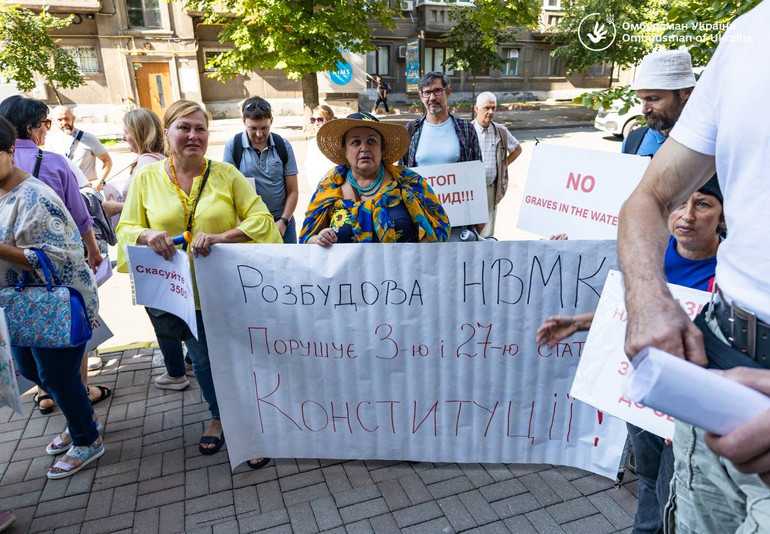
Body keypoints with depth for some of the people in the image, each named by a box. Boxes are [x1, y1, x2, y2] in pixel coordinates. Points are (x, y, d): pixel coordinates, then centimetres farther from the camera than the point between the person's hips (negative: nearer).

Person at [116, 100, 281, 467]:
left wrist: (220, 237, -25)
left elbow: (260, 219, -9)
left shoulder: (227, 174, -4)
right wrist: (146, 235, -18)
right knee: (204, 360, 20)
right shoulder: (146, 178, 1)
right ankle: (218, 417, 46)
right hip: (182, 292, 2)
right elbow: (126, 229, 5)